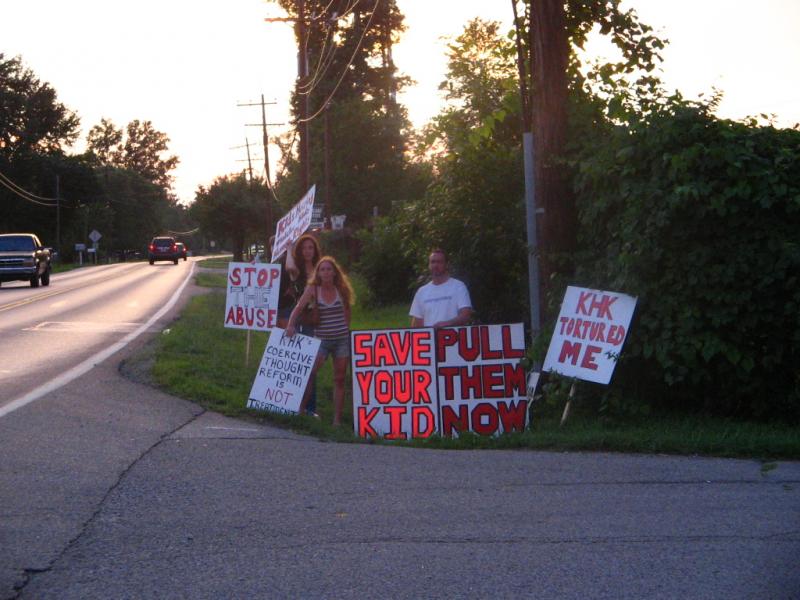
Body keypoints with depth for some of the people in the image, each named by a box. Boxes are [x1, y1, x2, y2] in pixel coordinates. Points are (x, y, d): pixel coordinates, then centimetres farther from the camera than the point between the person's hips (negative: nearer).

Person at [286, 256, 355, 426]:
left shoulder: (341, 289, 1)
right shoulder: (313, 289, -4)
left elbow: (346, 314, 10)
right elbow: (299, 308, -9)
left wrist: (346, 330, 6)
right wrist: (290, 325, -24)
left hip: (342, 340, 1)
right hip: (321, 339, -1)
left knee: (339, 379, 3)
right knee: (308, 373, -13)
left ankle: (337, 419, 7)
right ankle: (300, 410, -3)